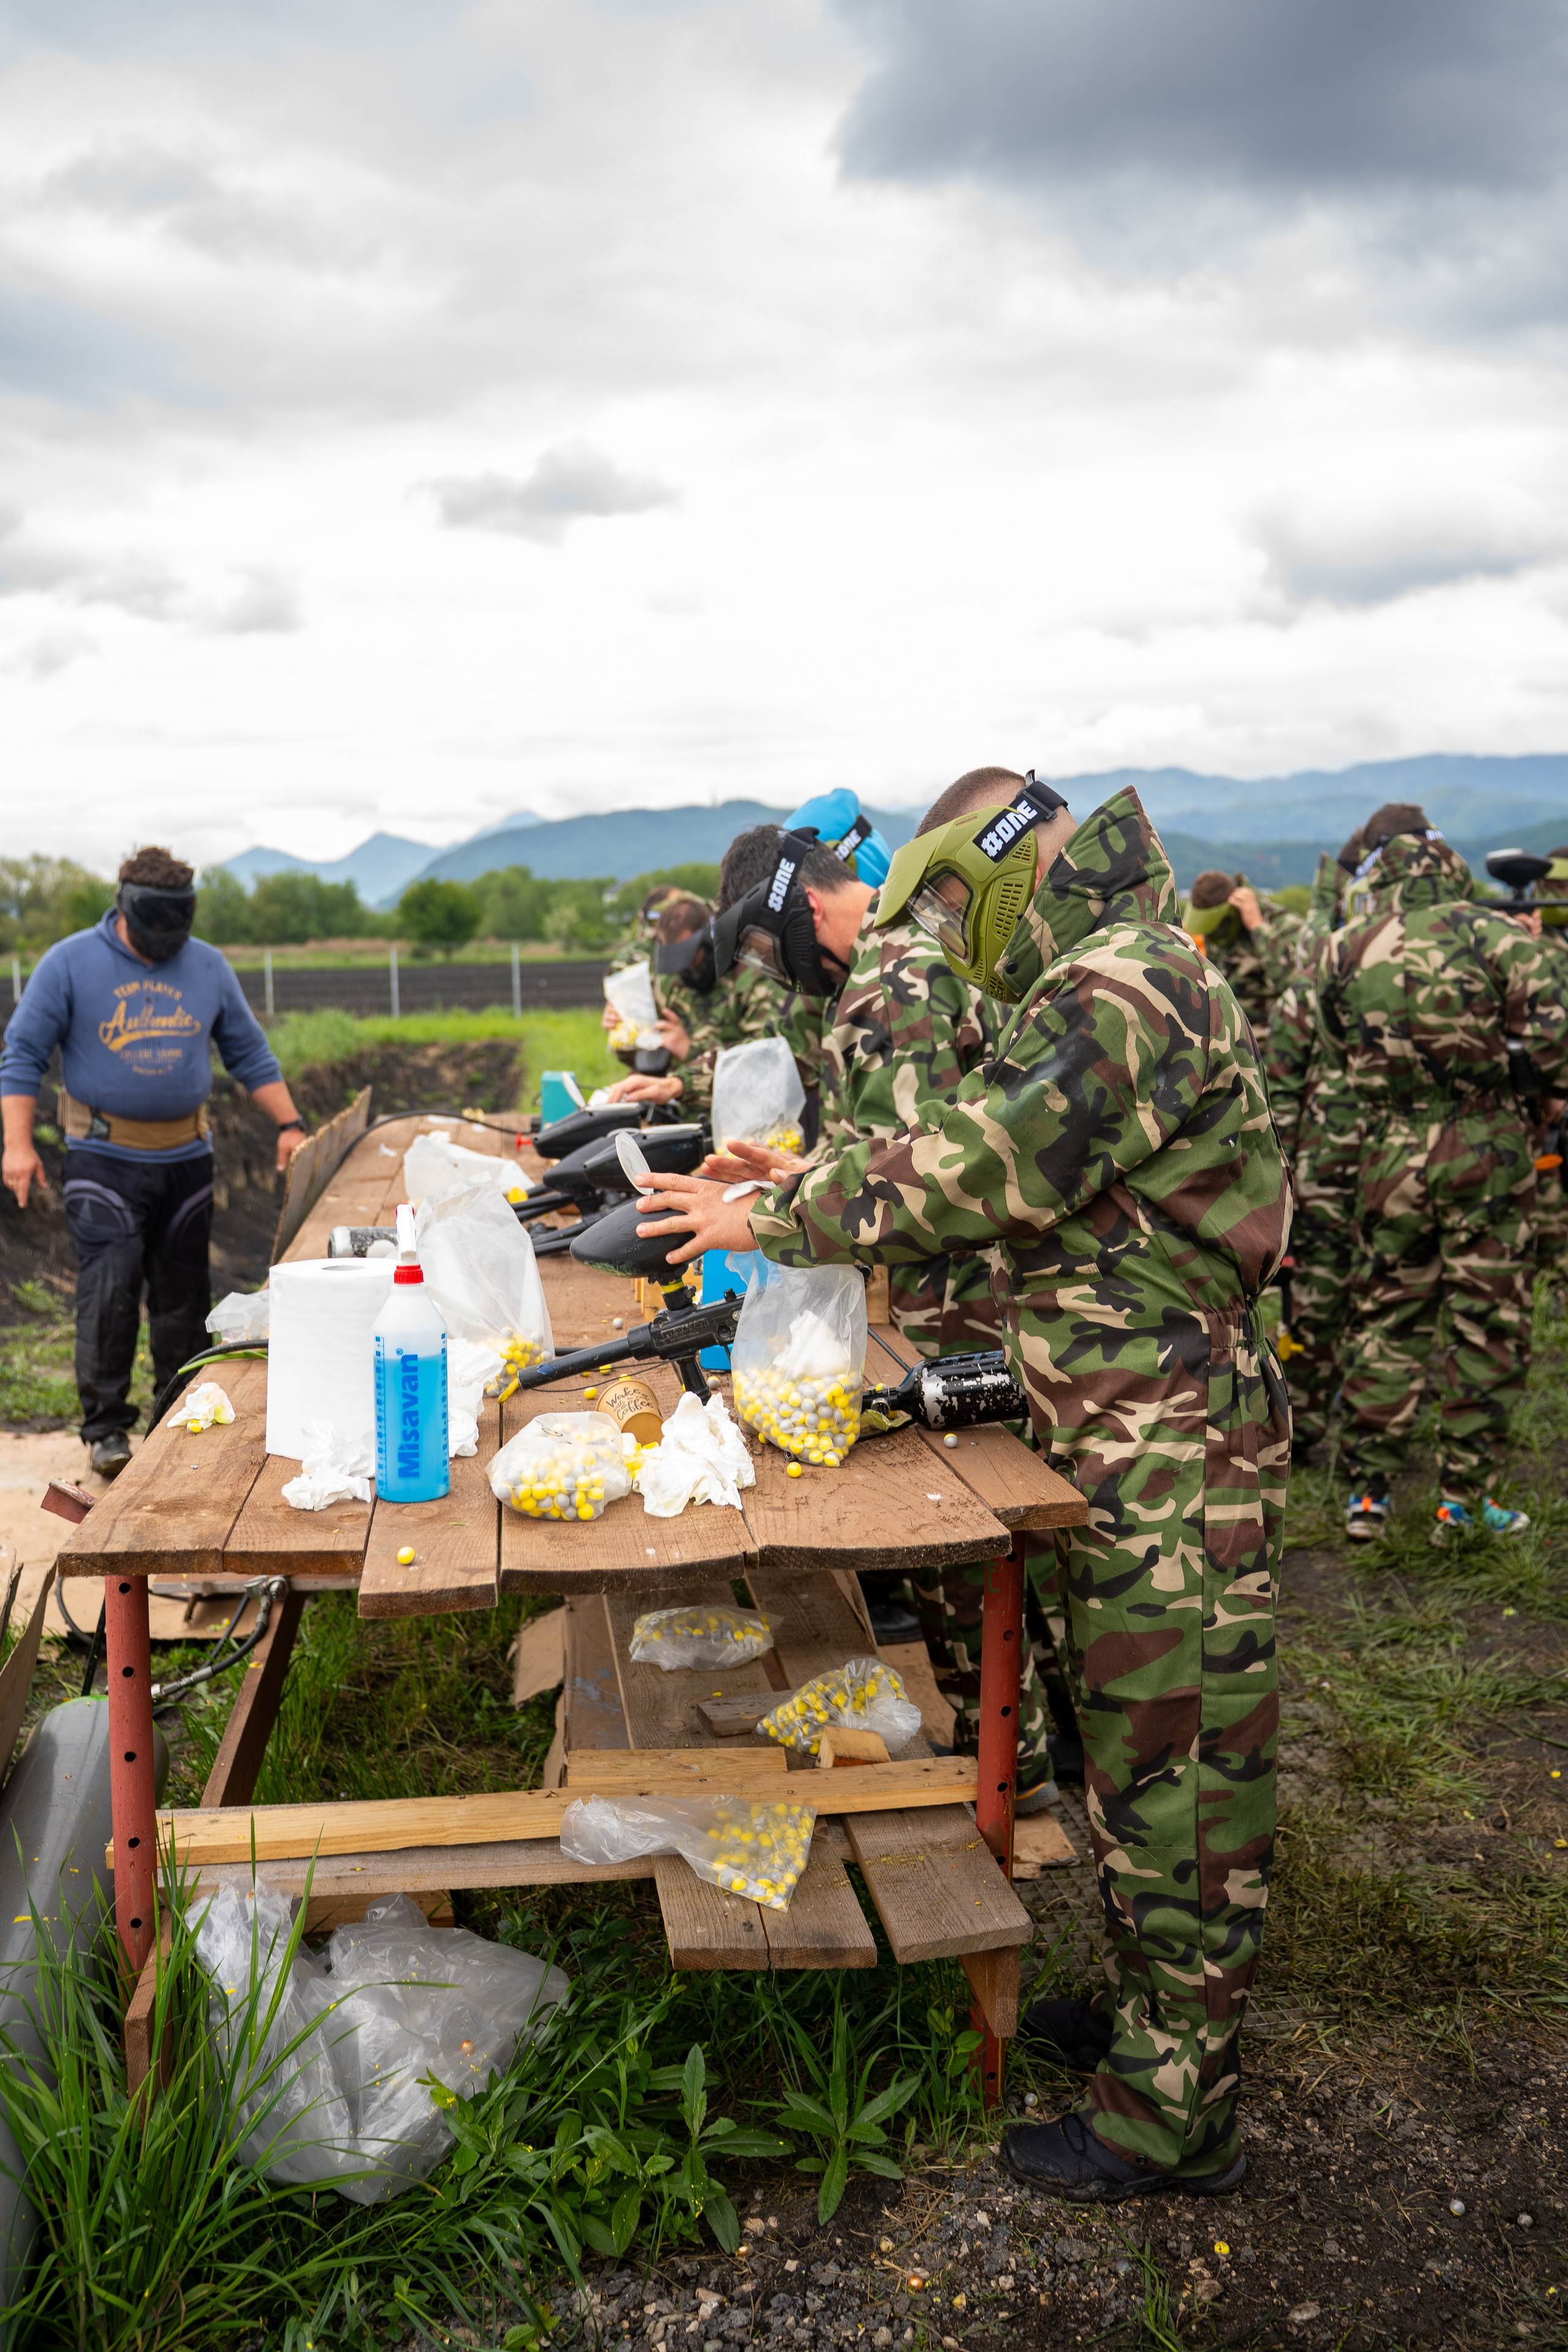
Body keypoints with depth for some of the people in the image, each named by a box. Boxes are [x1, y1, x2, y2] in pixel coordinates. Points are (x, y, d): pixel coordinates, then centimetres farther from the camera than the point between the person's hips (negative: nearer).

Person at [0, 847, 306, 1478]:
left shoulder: (208, 967, 7)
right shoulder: (70, 963, -3)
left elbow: (250, 1054, 15)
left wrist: (290, 1125, 7)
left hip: (186, 1156, 4)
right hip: (103, 1157, -3)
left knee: (184, 1291, 9)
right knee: (110, 1285, -13)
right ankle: (106, 1426, -3)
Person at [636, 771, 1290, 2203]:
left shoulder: (1124, 988, -19)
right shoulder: (1103, 981, 15)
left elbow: (980, 1172, -26)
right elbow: (1018, 1179, 18)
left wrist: (770, 1220, -16)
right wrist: (807, 1194, 8)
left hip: (1176, 1450, -10)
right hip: (1126, 1436, 10)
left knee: (1175, 1763, 1)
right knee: (1130, 1738, 20)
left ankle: (1173, 2114, 15)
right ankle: (1144, 2010, 38)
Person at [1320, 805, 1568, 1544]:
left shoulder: (1343, 951, -1)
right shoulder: (1493, 934, -9)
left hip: (1389, 1154, 2)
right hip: (1485, 1150, -2)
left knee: (1386, 1319, 13)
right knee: (1484, 1324, 8)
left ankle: (1367, 1491, 15)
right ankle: (1463, 1499, 14)